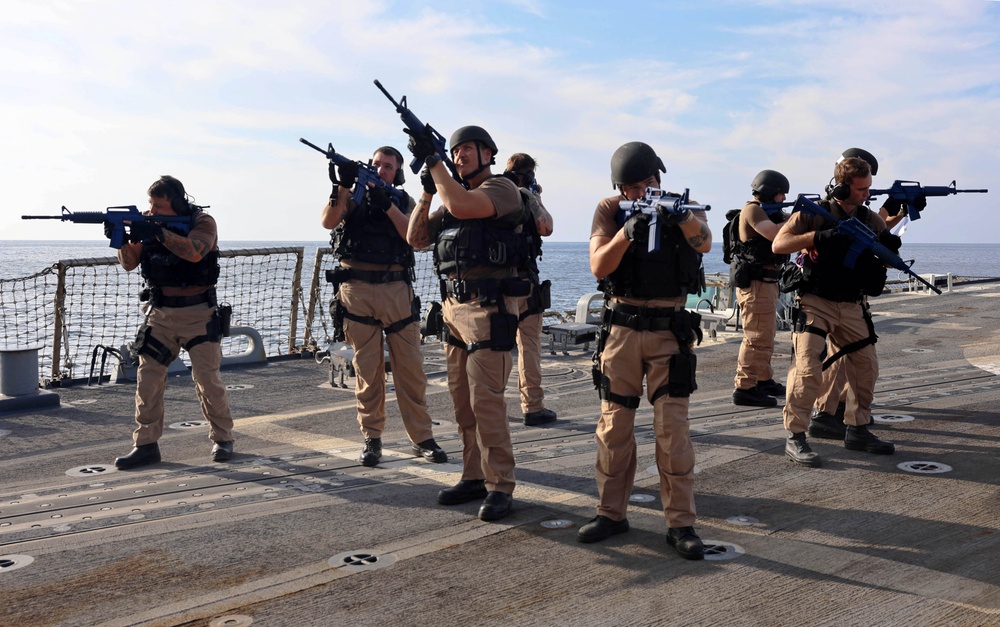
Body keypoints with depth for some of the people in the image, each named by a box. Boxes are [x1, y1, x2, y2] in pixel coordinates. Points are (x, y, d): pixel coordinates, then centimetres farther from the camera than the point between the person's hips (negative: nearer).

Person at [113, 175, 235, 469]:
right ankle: (146, 445, 6)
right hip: (161, 313, 4)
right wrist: (122, 240, -18)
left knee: (207, 377, -2)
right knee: (148, 377, -1)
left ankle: (222, 439, 15)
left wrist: (159, 233, -35)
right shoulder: (148, 224, 4)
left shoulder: (203, 222, -9)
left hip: (197, 313, -4)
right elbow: (129, 263, 1)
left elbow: (194, 252, -29)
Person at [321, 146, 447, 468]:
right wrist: (343, 187, -23)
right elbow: (328, 222, -10)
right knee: (367, 370, 3)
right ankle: (372, 439, 12)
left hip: (396, 290, 1)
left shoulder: (404, 202, 12)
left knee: (410, 367, 1)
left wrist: (387, 205, -15)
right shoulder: (352, 196, 8)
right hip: (357, 291, -1)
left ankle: (421, 438, 9)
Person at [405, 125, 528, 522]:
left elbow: (461, 206, -23)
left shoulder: (502, 188, -5)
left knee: (485, 400, -10)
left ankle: (499, 487, -4)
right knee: (463, 400, 10)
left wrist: (432, 161, -13)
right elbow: (416, 238, 15)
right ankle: (474, 477, 19)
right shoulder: (453, 194, 19)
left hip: (489, 309, -8)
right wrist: (427, 190, 4)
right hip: (453, 307, 8)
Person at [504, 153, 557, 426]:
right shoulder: (525, 197, -9)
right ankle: (533, 407, -2)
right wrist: (538, 199, 9)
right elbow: (546, 228, -5)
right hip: (522, 280, -6)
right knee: (529, 344, -2)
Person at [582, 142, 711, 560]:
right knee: (614, 425, 6)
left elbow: (704, 243, -22)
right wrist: (628, 231, -27)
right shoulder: (609, 211, 1)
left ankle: (681, 522, 2)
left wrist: (684, 218, -43)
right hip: (621, 330, 2)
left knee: (672, 427, -4)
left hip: (669, 331, -1)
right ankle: (611, 513, 18)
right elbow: (598, 267, -12)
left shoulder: (683, 207, -1)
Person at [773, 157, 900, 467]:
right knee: (807, 369, -14)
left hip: (851, 306, 6)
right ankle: (795, 438, -6)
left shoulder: (869, 218, 6)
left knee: (866, 367, 10)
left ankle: (858, 431, 25)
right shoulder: (814, 213, -8)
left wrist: (889, 246, -14)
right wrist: (819, 236, -27)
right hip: (815, 304, -6)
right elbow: (778, 244, -16)